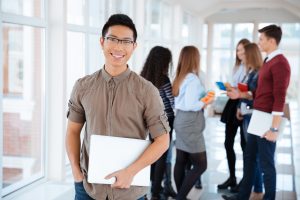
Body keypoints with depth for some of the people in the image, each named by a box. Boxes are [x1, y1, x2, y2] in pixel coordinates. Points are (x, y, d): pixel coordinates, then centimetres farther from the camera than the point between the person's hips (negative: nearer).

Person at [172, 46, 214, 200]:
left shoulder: (180, 78, 9)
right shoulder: (193, 79, -17)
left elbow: (183, 101, 11)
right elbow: (190, 105, -23)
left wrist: (201, 101, 8)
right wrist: (205, 102, -8)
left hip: (182, 122, 9)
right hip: (190, 125, -9)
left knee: (181, 162, 10)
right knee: (200, 165, -1)